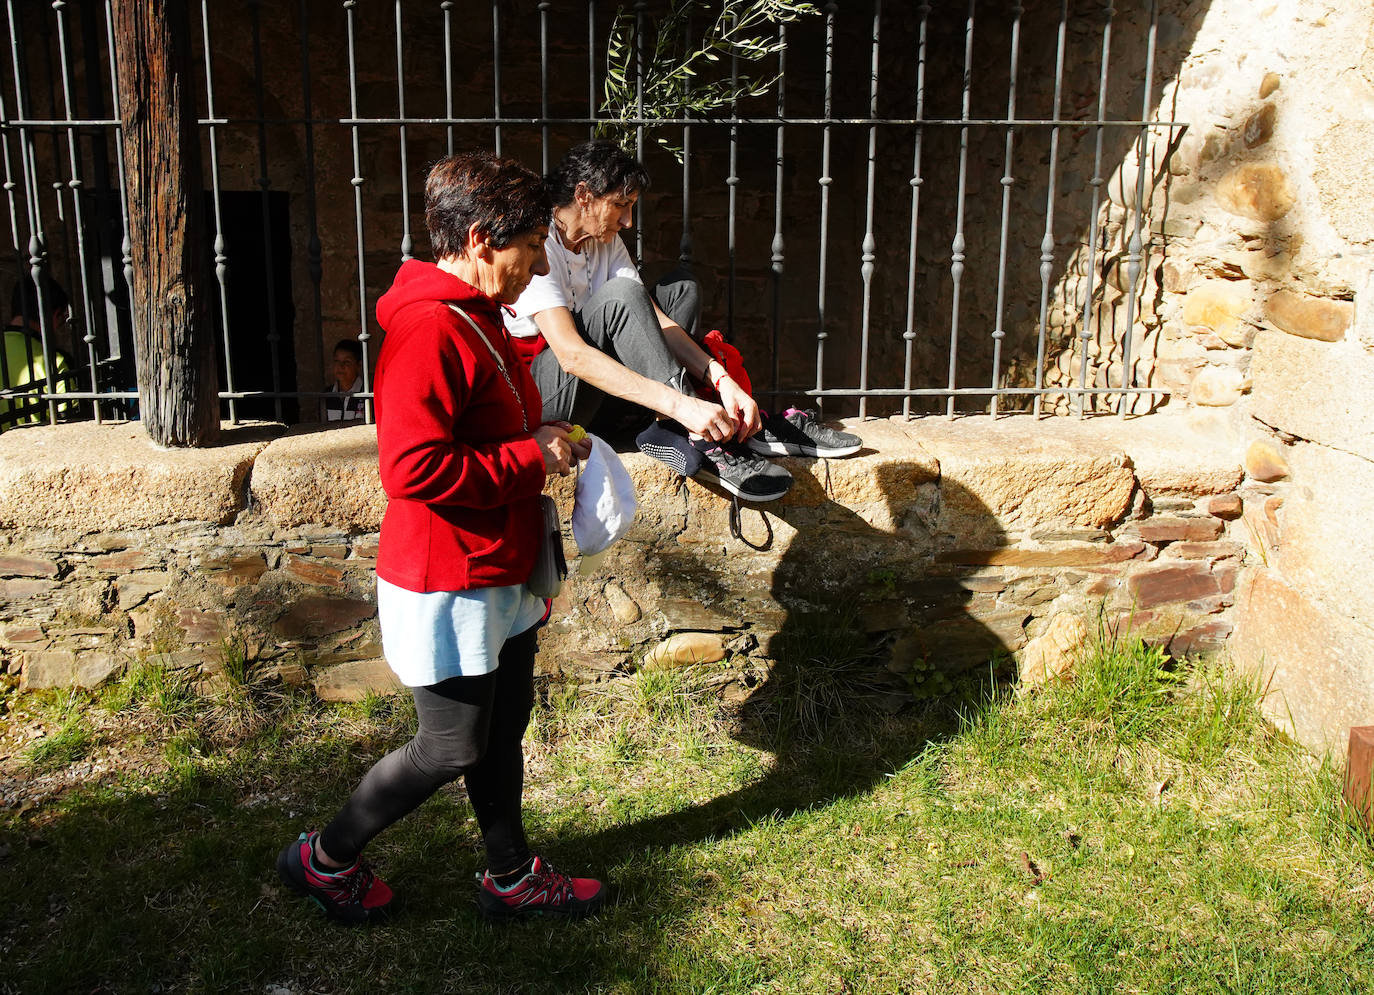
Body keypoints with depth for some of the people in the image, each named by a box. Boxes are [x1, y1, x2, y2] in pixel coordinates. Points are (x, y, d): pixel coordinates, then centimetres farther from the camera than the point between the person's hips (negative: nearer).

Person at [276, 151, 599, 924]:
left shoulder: (478, 318, 11)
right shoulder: (428, 330, -23)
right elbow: (414, 469, -30)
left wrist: (548, 444, 6)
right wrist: (532, 455, -21)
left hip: (498, 577, 10)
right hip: (447, 585, -10)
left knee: (504, 727, 19)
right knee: (453, 747, 5)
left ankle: (513, 875, 36)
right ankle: (326, 860, 26)